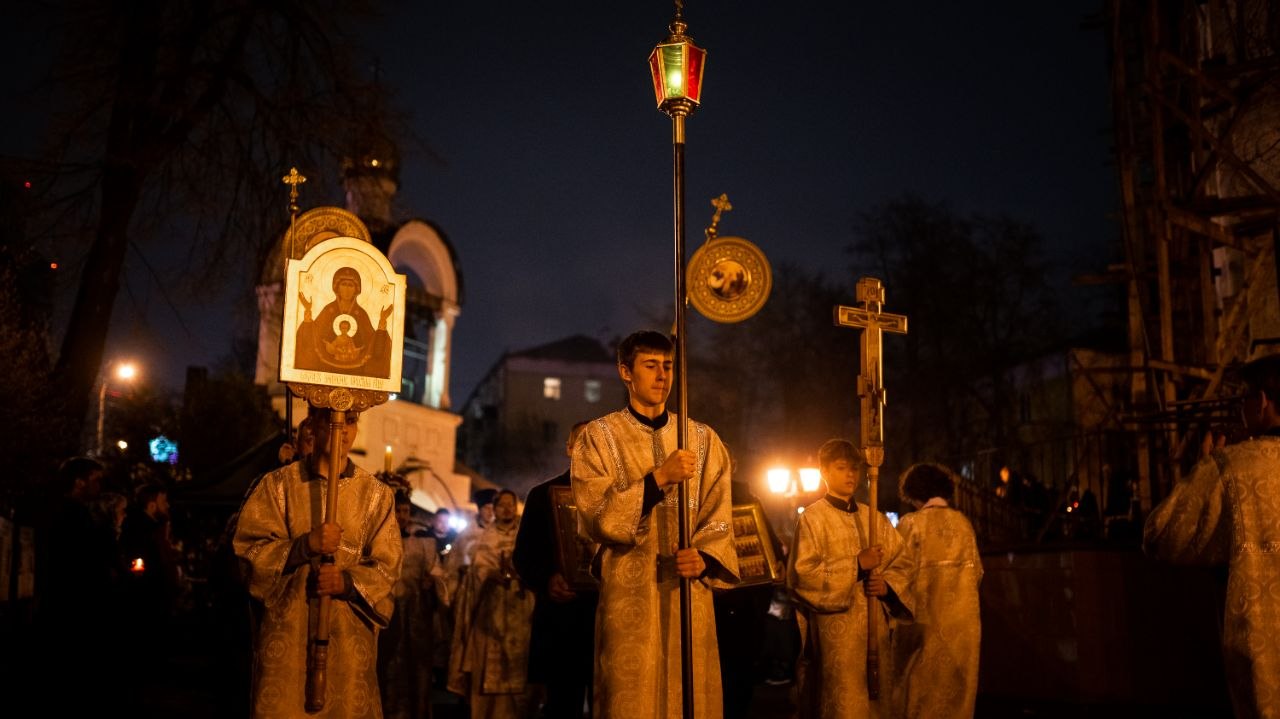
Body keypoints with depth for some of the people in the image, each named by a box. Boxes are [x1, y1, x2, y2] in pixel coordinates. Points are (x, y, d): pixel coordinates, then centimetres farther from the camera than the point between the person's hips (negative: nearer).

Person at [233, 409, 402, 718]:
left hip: (350, 635, 1)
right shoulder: (278, 484, 3)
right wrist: (305, 545, -18)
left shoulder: (376, 494, 5)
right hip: (287, 628, -1)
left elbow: (387, 567, 2)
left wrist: (347, 582, -17)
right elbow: (250, 549, -3)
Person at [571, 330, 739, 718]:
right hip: (628, 594, -2)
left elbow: (719, 518, 6)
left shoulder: (703, 439, 12)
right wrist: (660, 478, -16)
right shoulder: (599, 436, 4)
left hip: (689, 592, 3)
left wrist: (705, 558, -13)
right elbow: (598, 515, -8)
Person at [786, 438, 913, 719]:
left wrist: (887, 584, -7)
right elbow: (802, 574, -12)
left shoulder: (875, 518, 14)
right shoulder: (813, 517, -3)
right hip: (835, 629, -5)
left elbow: (903, 560, 14)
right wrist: (855, 565, -16)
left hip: (874, 625, 5)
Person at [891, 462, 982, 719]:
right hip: (963, 618, 4)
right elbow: (977, 570, 7)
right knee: (957, 686, 13)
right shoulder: (962, 522, 5)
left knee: (921, 688, 4)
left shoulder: (911, 523, -7)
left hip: (926, 617, -4)